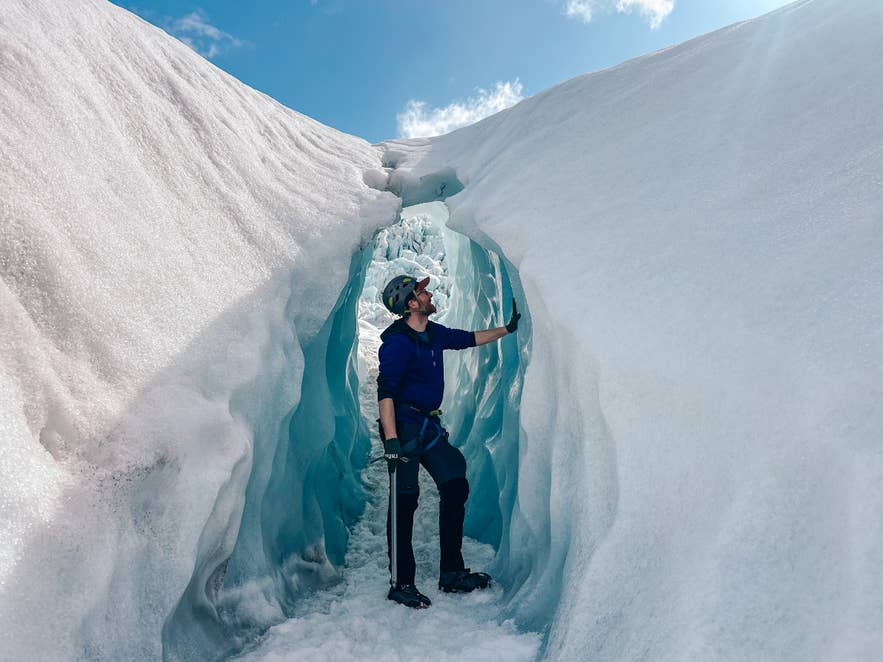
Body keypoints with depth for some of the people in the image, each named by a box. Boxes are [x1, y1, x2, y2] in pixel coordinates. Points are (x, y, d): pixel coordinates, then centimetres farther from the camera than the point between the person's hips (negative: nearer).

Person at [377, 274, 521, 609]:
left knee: (456, 488, 6)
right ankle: (401, 584, 9)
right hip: (403, 426, -8)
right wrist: (391, 439, -31)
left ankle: (452, 574, 17)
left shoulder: (434, 334, 9)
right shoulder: (398, 342, -16)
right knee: (405, 502, -4)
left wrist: (507, 329, 31)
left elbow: (469, 339, 26)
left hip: (428, 425, 9)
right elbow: (385, 391, -23)